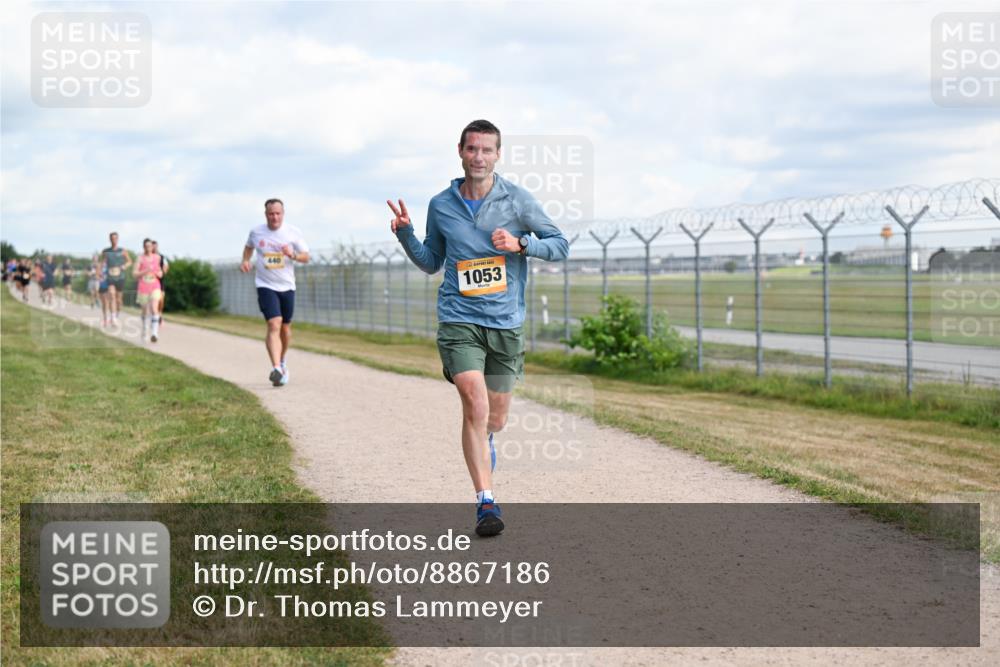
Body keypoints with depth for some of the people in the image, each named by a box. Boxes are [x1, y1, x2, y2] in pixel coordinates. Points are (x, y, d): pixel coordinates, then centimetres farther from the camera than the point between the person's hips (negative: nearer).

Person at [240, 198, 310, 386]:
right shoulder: (256, 232, -1)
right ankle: (276, 369, -30)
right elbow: (249, 246, 21)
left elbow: (306, 257, 2)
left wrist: (293, 255, -18)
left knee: (285, 327, 14)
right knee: (274, 324, -20)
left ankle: (282, 360, 40)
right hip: (266, 286, -2)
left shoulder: (293, 232, -3)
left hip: (287, 286, 2)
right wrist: (245, 260, 2)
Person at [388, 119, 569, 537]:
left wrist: (521, 243, -15)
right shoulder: (441, 205, 5)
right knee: (475, 405, -20)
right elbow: (431, 262, 18)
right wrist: (405, 235, 0)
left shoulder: (517, 200, 0)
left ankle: (482, 446, 49)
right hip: (458, 321, -1)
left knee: (495, 419, 11)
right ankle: (485, 503, -15)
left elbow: (560, 245, 2)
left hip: (507, 323, 1)